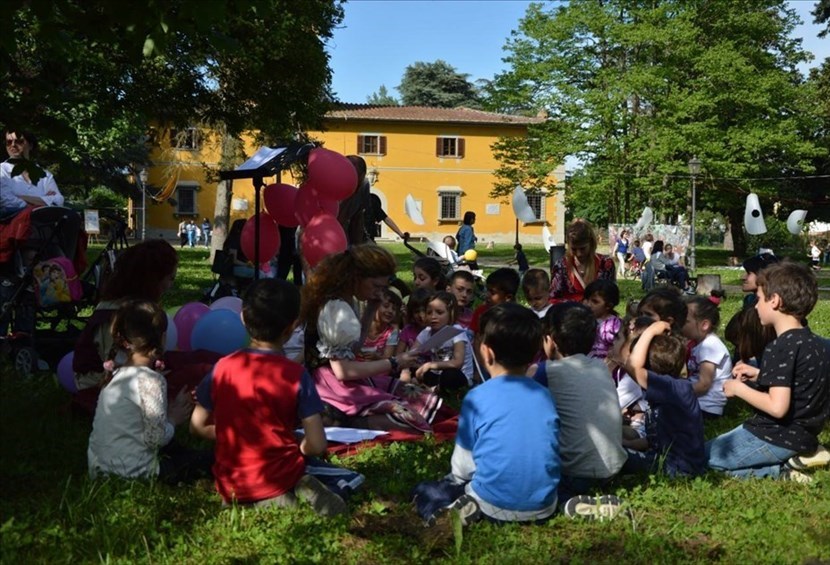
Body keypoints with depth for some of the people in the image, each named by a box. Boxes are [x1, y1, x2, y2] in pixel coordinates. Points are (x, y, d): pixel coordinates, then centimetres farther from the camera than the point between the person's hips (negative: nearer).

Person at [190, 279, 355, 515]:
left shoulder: (223, 367, -4)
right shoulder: (296, 375, -12)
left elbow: (198, 426, 5)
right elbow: (317, 445, -12)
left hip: (232, 487, 2)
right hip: (279, 478, -2)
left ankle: (271, 500, 1)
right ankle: (301, 488, -10)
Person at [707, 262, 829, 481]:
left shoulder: (781, 347, -23)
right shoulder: (811, 341, 6)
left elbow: (777, 407, -30)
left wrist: (739, 388, -15)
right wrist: (760, 375, 10)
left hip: (780, 438, -9)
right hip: (802, 434, 9)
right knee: (719, 445, 25)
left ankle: (779, 473, -8)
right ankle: (795, 459, 7)